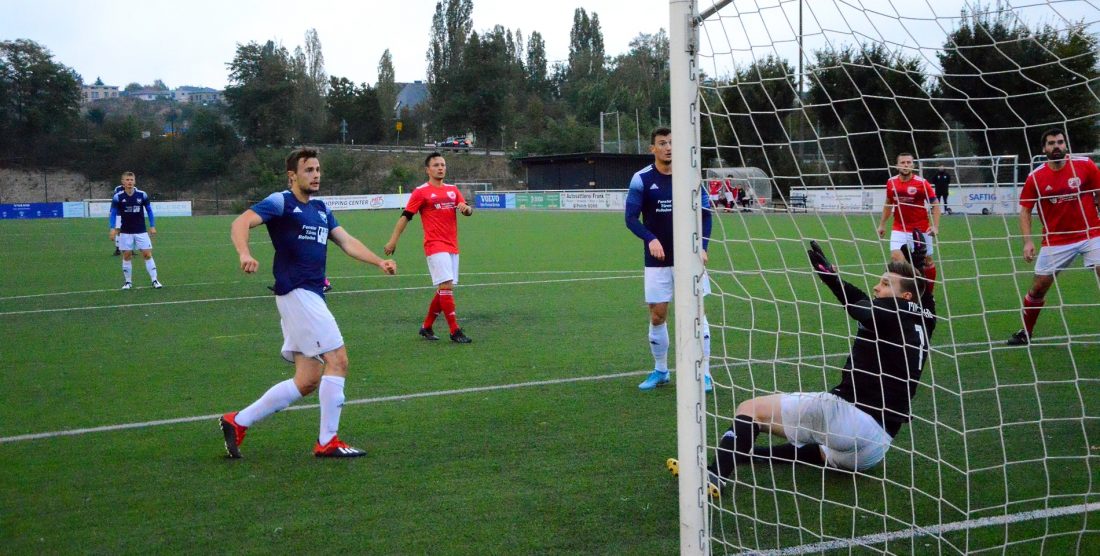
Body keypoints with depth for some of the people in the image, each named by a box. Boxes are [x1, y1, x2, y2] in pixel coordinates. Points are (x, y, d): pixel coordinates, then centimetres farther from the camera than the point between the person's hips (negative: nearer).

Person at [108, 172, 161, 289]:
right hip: (125, 232, 0)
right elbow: (113, 213, 0)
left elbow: (149, 210, 5)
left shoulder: (142, 195, -5)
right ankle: (128, 282, 14)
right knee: (127, 256, 3)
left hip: (141, 231, 0)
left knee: (147, 254, -4)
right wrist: (113, 228, -10)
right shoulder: (118, 197, -6)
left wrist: (152, 226, 2)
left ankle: (154, 280, 0)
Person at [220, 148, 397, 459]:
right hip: (296, 293, -9)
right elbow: (241, 223, -16)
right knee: (337, 361, -11)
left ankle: (237, 422, 16)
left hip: (311, 296, 9)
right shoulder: (281, 202, -4)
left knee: (307, 381, 8)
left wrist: (379, 262, 1)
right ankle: (327, 442, -2)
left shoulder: (321, 208, 19)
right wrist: (244, 254, -36)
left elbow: (347, 242, 16)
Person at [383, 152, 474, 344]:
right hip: (435, 246, -6)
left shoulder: (452, 190, 14)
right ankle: (455, 331, -9)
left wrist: (466, 208, -14)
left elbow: (468, 210, 10)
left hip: (452, 247, 6)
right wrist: (393, 240, -7)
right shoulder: (421, 192, -2)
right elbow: (405, 216, -3)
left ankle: (426, 327, 23)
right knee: (446, 286, -14)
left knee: (443, 291, 9)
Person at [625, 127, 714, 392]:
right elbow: (631, 218, -7)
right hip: (657, 259, 0)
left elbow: (704, 213, 5)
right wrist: (650, 239, -24)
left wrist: (702, 245, -9)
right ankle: (660, 371, 22)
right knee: (657, 316, 4)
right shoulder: (641, 179, -4)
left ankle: (704, 373, 3)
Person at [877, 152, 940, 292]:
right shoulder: (891, 182, -1)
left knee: (927, 261, 6)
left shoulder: (922, 183, -11)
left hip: (921, 230, -2)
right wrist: (882, 224, 17)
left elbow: (935, 204, -6)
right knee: (896, 257, -17)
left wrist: (935, 226, -17)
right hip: (899, 229, 2)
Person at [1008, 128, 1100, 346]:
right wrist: (1027, 241, -10)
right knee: (1038, 287, 3)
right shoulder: (1035, 177, -5)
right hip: (1055, 241, 1)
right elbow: (1025, 210, 1)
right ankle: (1025, 333, 22)